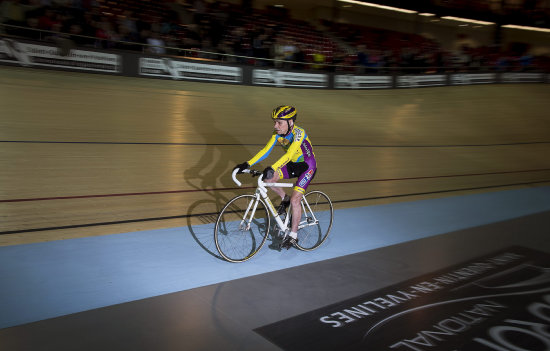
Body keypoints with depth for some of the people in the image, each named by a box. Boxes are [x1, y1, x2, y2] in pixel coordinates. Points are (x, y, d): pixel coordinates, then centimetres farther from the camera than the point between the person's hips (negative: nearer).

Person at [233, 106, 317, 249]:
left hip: (307, 167, -7)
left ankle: (293, 236, -1)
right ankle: (285, 199, 16)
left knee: (295, 200, -17)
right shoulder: (277, 133, -8)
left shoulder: (298, 133, -28)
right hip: (293, 164, 7)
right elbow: (266, 150, -13)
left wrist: (272, 168, -54)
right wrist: (247, 164, -24)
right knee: (268, 179, -11)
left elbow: (289, 154, -41)